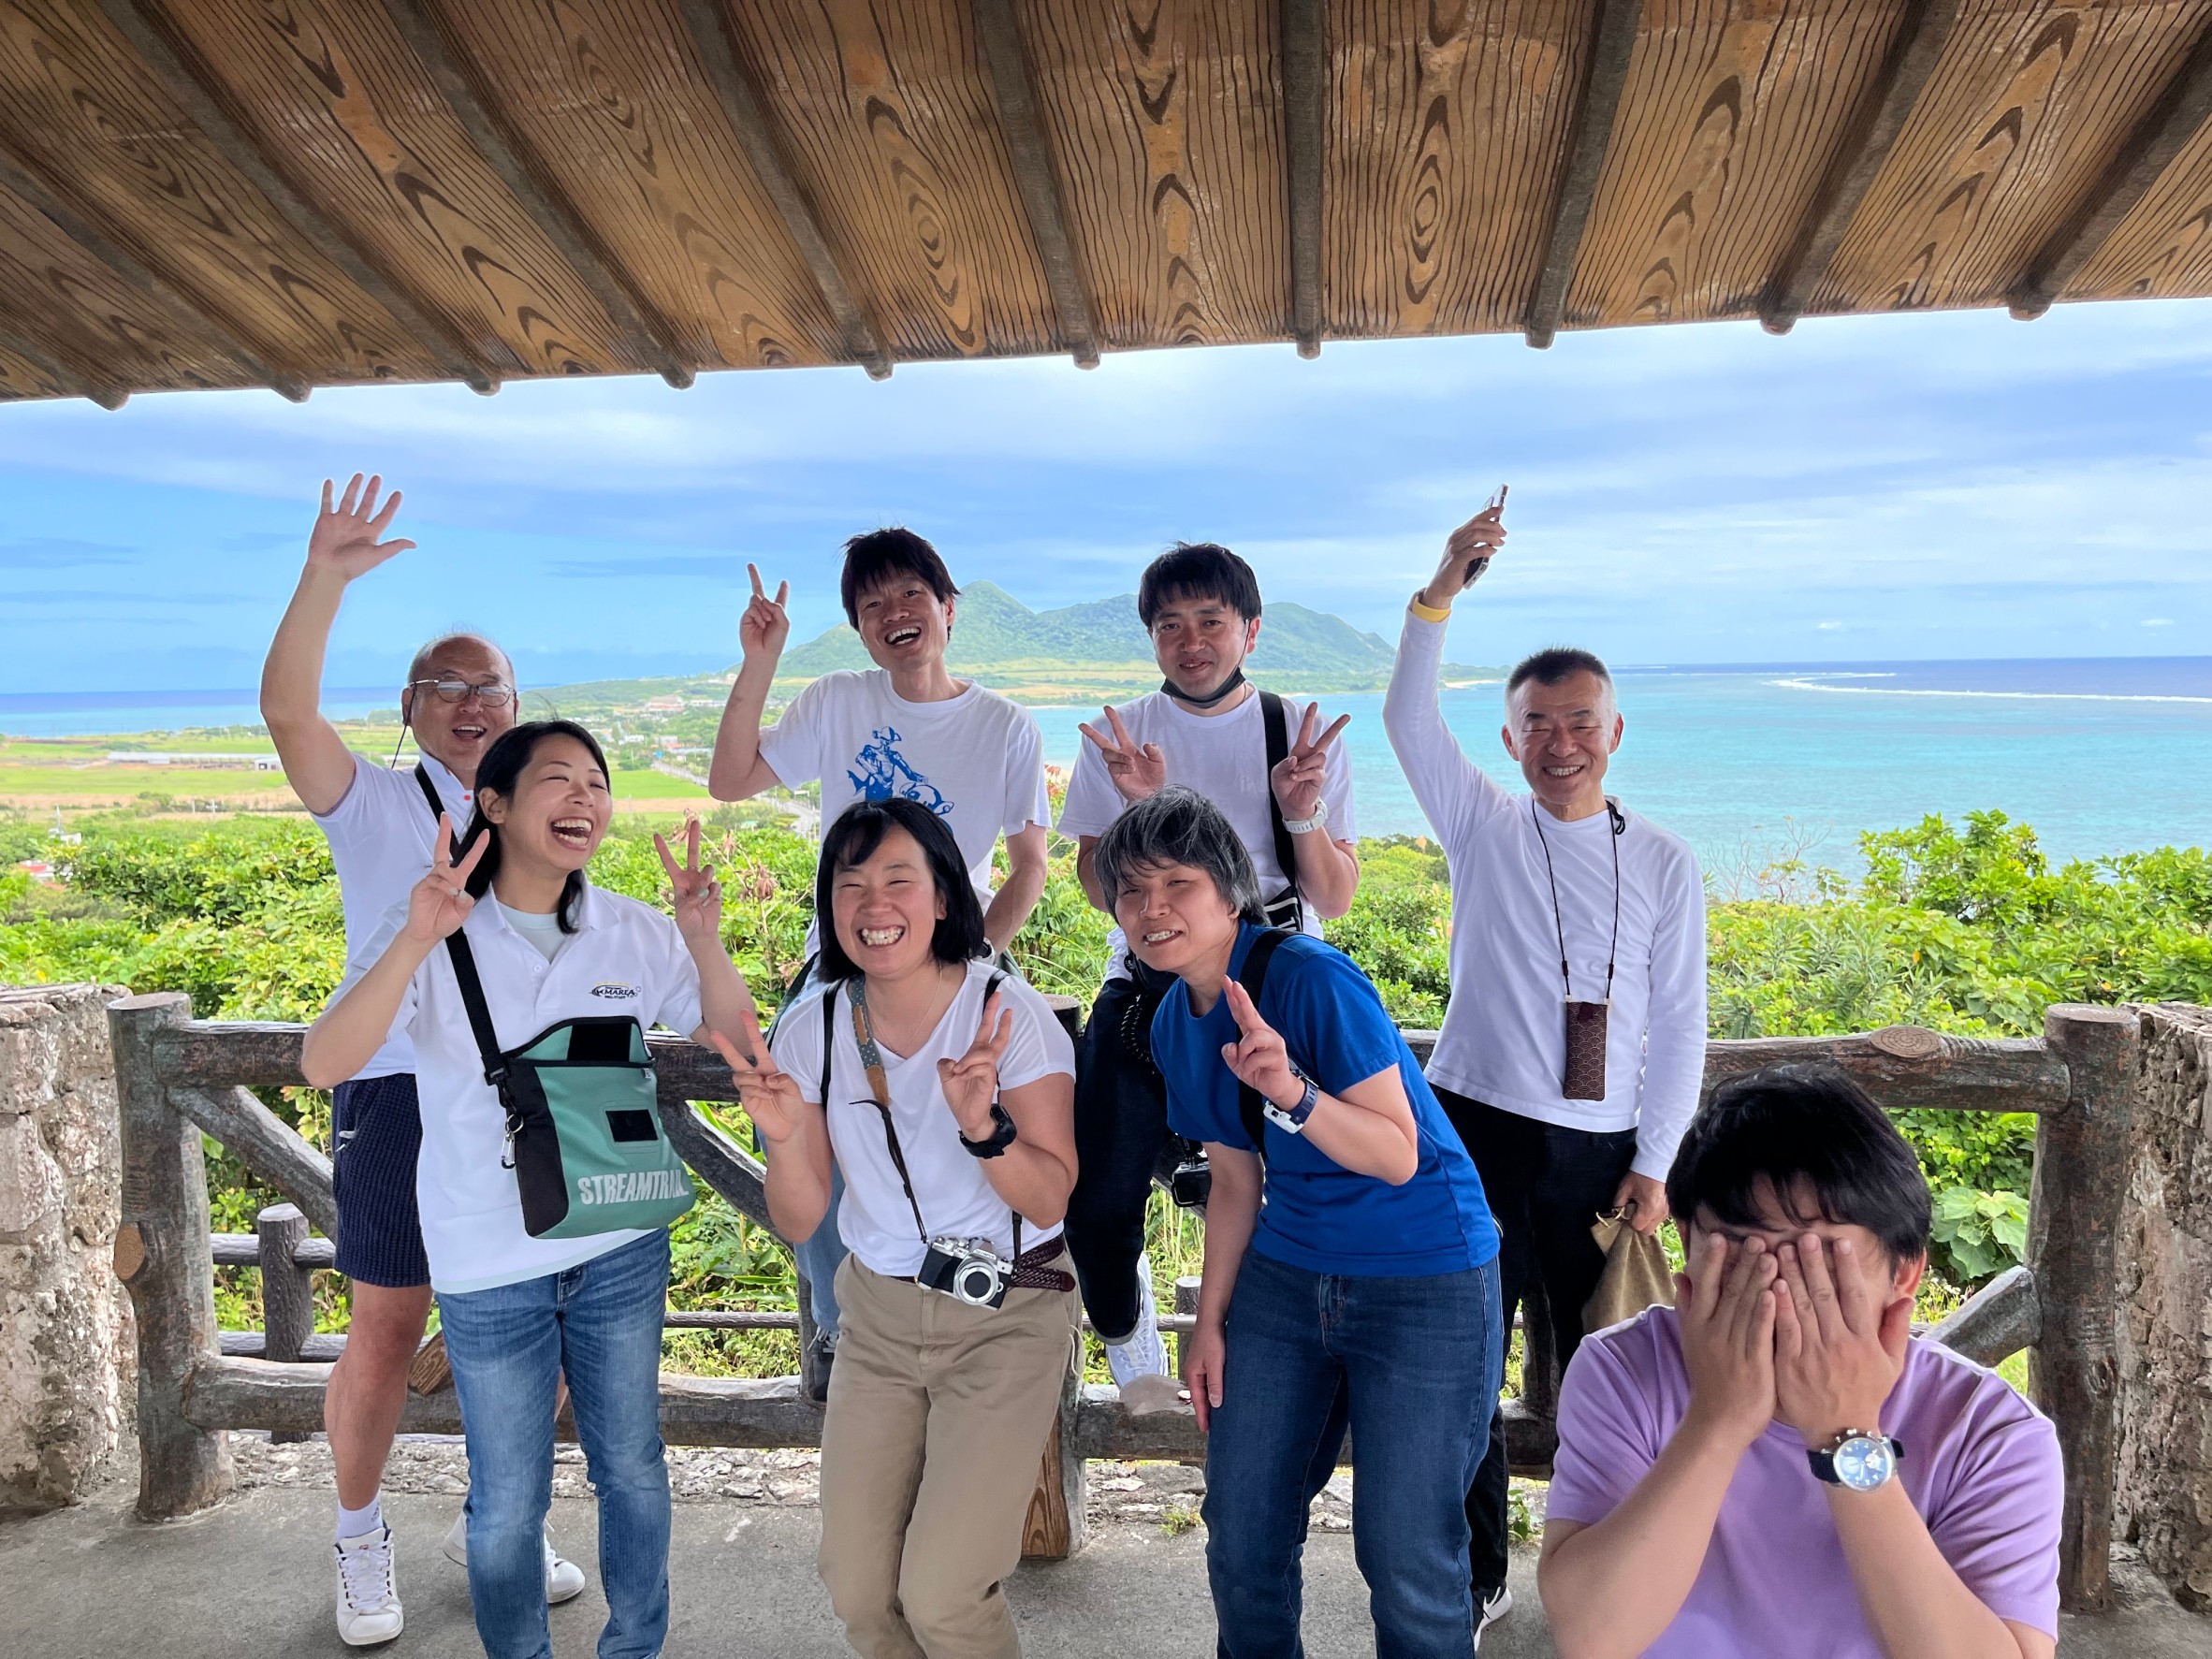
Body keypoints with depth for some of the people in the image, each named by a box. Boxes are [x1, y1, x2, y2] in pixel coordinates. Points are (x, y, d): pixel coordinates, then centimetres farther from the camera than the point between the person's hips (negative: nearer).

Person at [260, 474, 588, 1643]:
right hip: (402, 1096, -4)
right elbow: (288, 712, -20)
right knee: (387, 1331, 6)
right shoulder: (375, 806, -1)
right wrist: (325, 579, -31)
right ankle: (361, 1544, 29)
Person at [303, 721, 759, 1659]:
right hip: (489, 1270, -2)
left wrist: (704, 941, -18)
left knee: (633, 1471, 17)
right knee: (508, 1502, 12)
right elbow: (324, 1065, -23)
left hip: (622, 1250, 3)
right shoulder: (434, 932, -12)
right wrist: (415, 942, -38)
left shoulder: (634, 933, -4)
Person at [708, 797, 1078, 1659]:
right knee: (857, 1590, 6)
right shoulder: (815, 1029, -5)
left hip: (1006, 1322, -4)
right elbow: (800, 1220, -1)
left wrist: (982, 1123, -33)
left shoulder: (1010, 1012, -16)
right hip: (878, 1320, 4)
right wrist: (784, 1138, -21)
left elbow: (1051, 1201, -16)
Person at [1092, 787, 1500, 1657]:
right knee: (1240, 1537, 13)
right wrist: (1210, 1320, 7)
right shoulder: (1176, 1024, 2)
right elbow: (1237, 1180, 10)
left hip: (1423, 1286, -6)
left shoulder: (1309, 976, -21)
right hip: (1286, 1280, 7)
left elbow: (1398, 1156, -21)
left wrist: (1289, 1091, -36)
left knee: (1405, 1559, -1)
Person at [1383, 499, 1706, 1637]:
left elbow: (1679, 1023, 3)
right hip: (1477, 1133, 0)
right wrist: (1441, 593, -20)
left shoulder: (1665, 867, 3)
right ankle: (1472, 1580, 26)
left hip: (1602, 1150, 0)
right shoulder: (1483, 829, 2)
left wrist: (1654, 1163, -1)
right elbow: (1408, 718, -9)